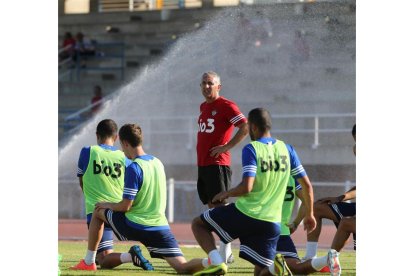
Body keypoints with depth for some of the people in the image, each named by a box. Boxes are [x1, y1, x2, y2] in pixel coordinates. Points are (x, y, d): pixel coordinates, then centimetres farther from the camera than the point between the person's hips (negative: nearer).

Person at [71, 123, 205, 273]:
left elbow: (125, 206, -14)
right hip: (161, 226, 5)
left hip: (134, 227, -5)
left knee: (98, 212, 21)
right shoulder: (158, 163, 9)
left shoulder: (133, 168, -14)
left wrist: (108, 205, 7)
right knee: (182, 268, -2)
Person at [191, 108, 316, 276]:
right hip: (272, 223, 4)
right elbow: (306, 185, 9)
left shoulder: (251, 149, -9)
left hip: (245, 215, -4)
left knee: (198, 224, 16)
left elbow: (246, 187, -19)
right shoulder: (286, 149, 8)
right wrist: (309, 215, 20)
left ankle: (217, 262, -7)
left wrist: (225, 194, 0)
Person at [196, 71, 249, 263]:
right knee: (212, 206, 9)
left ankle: (224, 253, -12)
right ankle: (225, 252, 13)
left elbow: (245, 127, -18)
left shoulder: (226, 106, -9)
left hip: (218, 164, -9)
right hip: (202, 164, 9)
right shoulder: (203, 107, 17)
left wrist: (226, 147, -18)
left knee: (220, 206, -11)